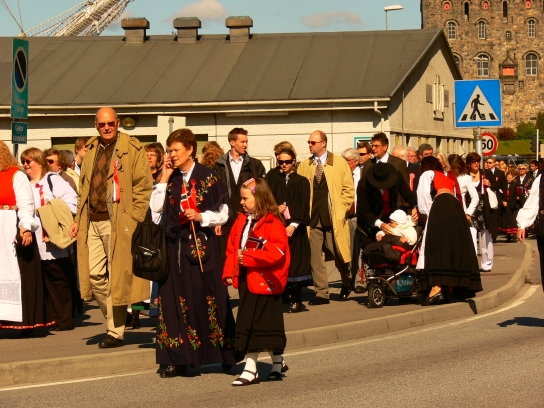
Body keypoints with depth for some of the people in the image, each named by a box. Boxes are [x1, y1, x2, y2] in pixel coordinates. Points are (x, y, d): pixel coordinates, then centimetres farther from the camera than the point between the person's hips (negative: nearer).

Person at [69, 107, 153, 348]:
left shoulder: (132, 150, -5)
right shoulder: (90, 150, 15)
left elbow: (143, 188, -7)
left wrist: (133, 220, -14)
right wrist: (78, 219, 13)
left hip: (118, 223, -6)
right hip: (93, 222, 6)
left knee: (117, 277, -2)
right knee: (95, 275, 5)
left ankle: (116, 332, 5)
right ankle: (114, 321, 22)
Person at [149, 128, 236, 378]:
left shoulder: (208, 178, -2)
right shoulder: (170, 179, 11)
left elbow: (223, 214, -2)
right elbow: (156, 208, 0)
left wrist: (201, 217, -17)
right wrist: (164, 179, -2)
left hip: (203, 246, -4)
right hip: (176, 247, 4)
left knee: (209, 299, -2)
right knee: (176, 300, 2)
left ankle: (227, 357, 7)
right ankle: (178, 359, 6)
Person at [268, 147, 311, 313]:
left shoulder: (302, 181, 3)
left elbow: (303, 206, -5)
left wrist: (293, 225, -16)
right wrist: (276, 208, -11)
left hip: (295, 229, -3)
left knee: (295, 262, -4)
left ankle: (296, 301, 0)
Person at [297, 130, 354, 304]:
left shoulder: (340, 163, 3)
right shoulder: (303, 166, 10)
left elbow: (348, 189, 3)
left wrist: (340, 210, -5)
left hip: (333, 218, -2)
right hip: (312, 218, 2)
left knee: (339, 254, 3)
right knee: (314, 257, -1)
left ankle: (347, 283, 31)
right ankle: (321, 293, 6)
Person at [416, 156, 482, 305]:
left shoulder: (428, 174, 18)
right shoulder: (448, 179, 35)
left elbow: (424, 194, 3)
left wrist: (427, 211, 12)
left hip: (440, 206, -6)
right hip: (457, 207, 6)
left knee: (437, 246, -11)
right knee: (455, 247, 6)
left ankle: (436, 287, -25)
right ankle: (449, 289, 5)